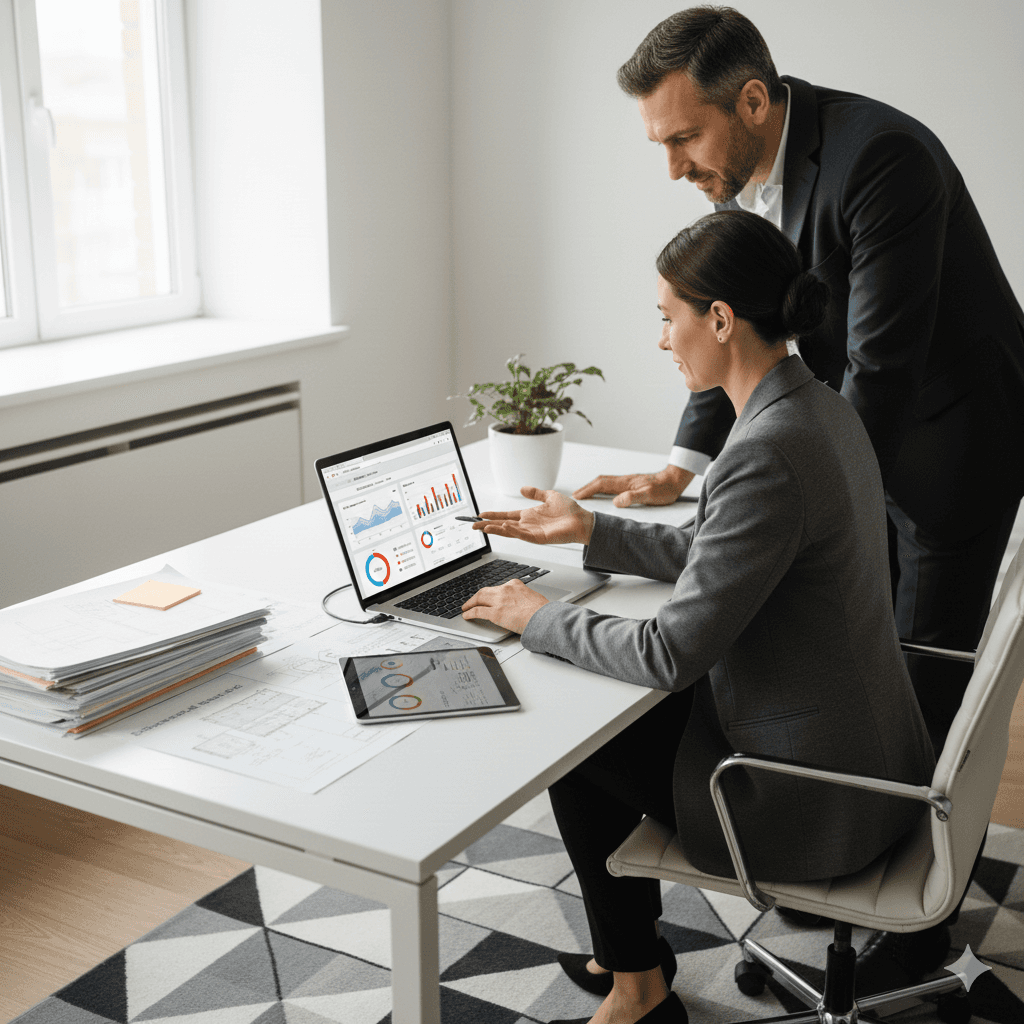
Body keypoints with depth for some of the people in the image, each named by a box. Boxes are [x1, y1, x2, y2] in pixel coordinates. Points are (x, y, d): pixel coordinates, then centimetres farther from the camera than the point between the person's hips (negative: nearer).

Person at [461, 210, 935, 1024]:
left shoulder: (768, 453, -29)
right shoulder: (821, 409, 2)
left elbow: (669, 654, -25)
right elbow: (721, 555, 15)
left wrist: (539, 616, -10)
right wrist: (590, 531, 15)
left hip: (817, 801, -9)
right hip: (865, 745, 9)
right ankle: (630, 950, 39)